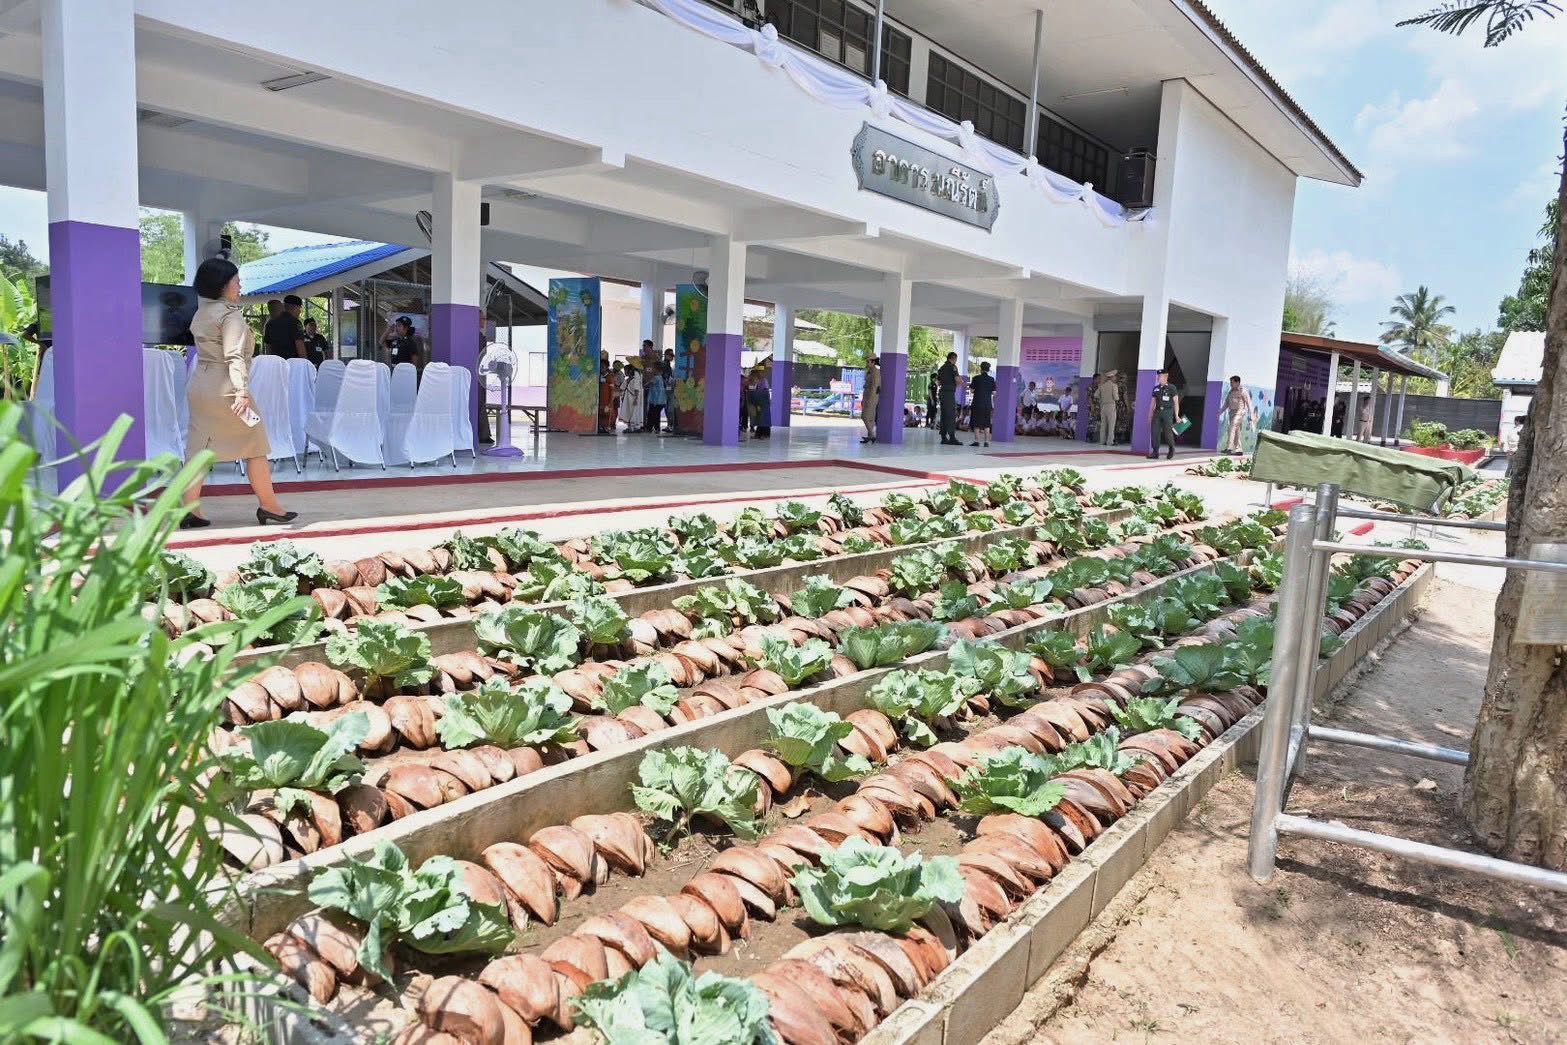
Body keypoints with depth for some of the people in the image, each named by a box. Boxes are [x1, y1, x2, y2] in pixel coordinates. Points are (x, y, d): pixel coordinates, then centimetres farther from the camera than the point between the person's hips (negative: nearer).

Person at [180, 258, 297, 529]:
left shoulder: (201, 314, 14)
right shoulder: (230, 314, -11)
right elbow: (234, 356, -21)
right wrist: (242, 391, -26)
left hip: (198, 385, 8)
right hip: (224, 388, -8)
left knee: (199, 448, 6)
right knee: (255, 446, 3)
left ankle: (189, 510, 3)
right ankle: (269, 506, 10)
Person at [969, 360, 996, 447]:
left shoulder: (976, 378, -7)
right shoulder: (992, 379, 0)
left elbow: (971, 390, -4)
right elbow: (994, 393, 2)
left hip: (977, 403, -2)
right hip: (987, 404, 2)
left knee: (976, 423, 3)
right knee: (986, 423, 8)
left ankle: (977, 441, -2)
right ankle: (986, 441, 4)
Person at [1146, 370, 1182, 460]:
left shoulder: (1171, 388, -1)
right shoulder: (1156, 388, 12)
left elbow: (1176, 402, -2)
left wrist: (1176, 415, -6)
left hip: (1167, 412, -4)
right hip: (1157, 411, 4)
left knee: (1168, 432, -2)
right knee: (1154, 432, -5)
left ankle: (1172, 450, 23)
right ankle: (1155, 453, -1)